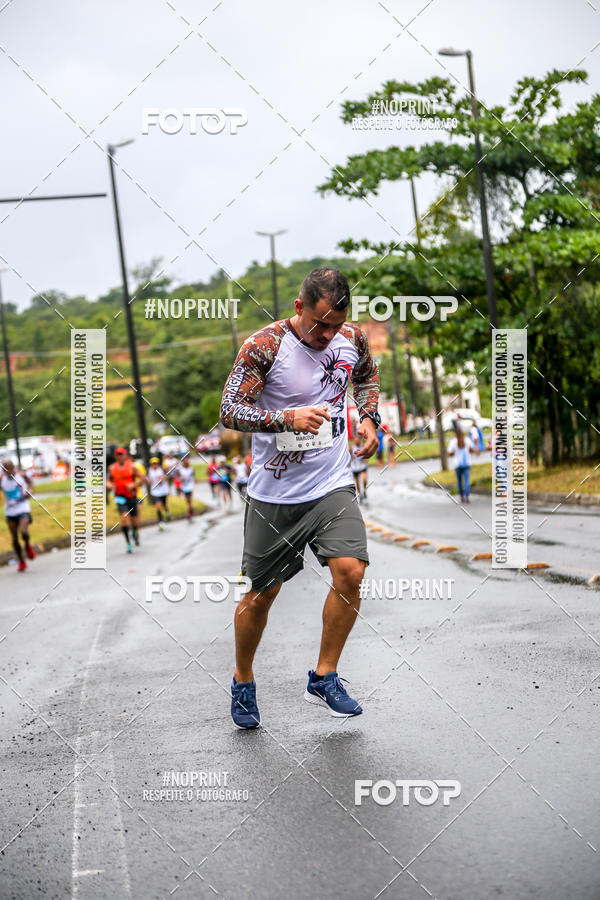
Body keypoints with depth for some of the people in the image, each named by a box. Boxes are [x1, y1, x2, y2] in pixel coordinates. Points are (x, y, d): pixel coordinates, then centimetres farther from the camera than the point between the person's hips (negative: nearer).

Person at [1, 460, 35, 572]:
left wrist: (29, 491, -7)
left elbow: (30, 482, 12)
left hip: (23, 508, -2)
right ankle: (21, 562, 26)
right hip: (10, 511, 2)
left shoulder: (21, 475, -7)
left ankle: (27, 546, 12)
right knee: (14, 538, 7)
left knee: (23, 532, -24)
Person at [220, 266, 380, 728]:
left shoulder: (352, 339, -1)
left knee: (350, 571, -16)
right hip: (275, 494, -3)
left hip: (333, 485, 3)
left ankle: (324, 679, 3)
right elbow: (231, 411, -17)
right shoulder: (265, 345, -15)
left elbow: (368, 376, 22)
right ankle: (243, 682, 30)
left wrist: (369, 418, 5)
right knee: (262, 593, 6)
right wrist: (287, 418, -31)